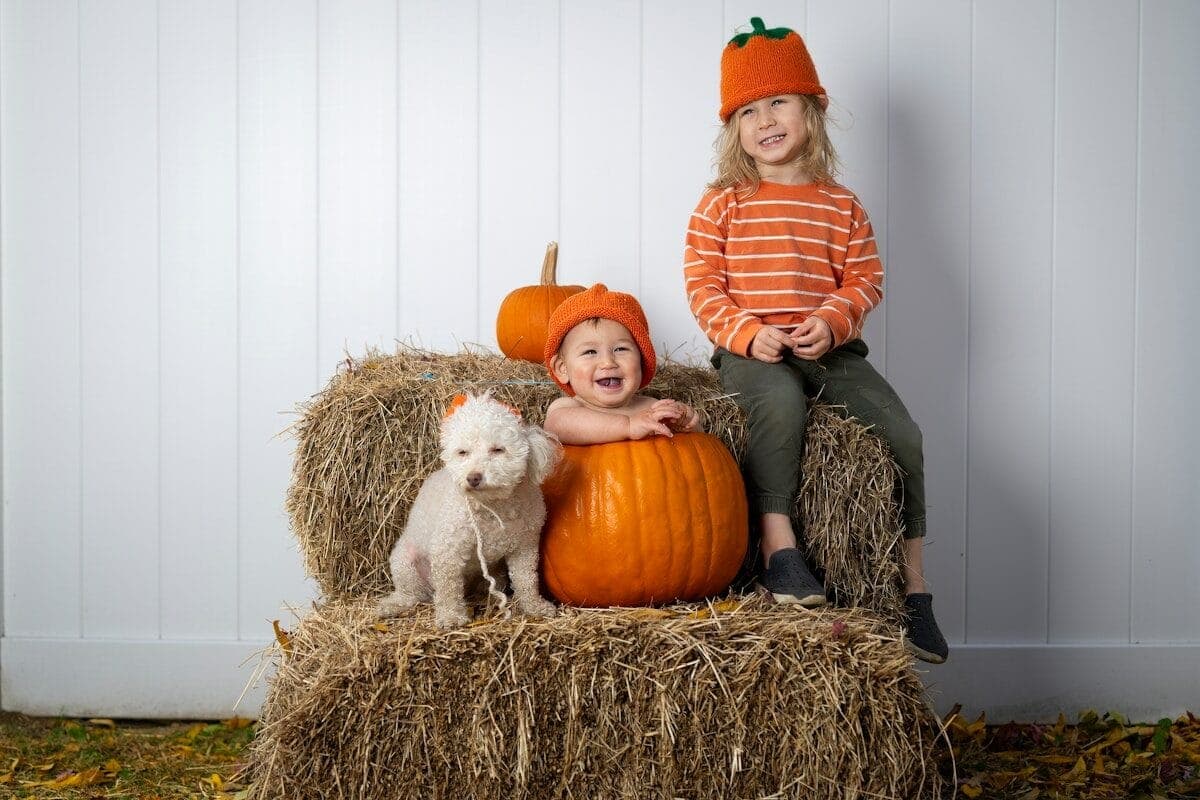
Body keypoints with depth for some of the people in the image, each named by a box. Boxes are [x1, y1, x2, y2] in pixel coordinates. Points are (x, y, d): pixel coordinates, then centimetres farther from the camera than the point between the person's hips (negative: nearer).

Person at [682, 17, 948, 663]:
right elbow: (702, 283, -1)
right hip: (751, 351, -3)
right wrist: (748, 334, -16)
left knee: (903, 434, -13)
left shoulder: (840, 205, 10)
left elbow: (864, 278, 6)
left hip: (830, 348, 3)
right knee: (779, 399, -39)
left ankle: (912, 584, 0)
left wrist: (830, 323, -13)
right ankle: (778, 544, -31)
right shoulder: (723, 204, 4)